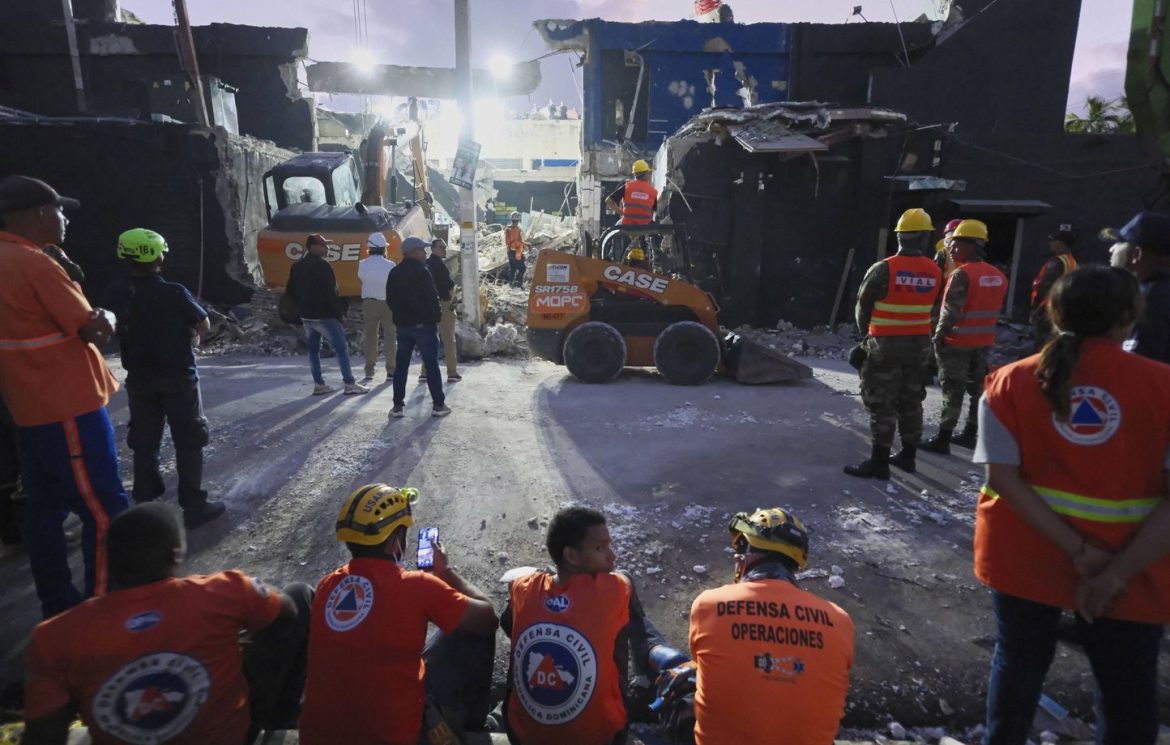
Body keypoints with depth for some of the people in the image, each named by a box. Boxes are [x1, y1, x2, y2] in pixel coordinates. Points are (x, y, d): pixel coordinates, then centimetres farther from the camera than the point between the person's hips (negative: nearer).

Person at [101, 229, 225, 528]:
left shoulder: (114, 293, -5)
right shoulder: (173, 293, -18)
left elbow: (120, 329, 10)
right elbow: (204, 327, -6)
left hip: (139, 379, 4)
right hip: (178, 377, -4)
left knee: (144, 442, 15)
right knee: (188, 442, 3)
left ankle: (145, 503, 22)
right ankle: (194, 507, 5)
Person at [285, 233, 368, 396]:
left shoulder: (297, 267, 12)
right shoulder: (322, 265, -15)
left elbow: (291, 291, 16)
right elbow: (331, 292, -18)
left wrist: (302, 306, 21)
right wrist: (339, 313, -10)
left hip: (306, 315, 8)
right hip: (324, 315, -8)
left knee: (313, 348, 13)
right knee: (341, 347, -3)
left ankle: (318, 384, 13)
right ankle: (350, 384, -4)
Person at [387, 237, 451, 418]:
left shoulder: (394, 273, 10)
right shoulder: (421, 271, -13)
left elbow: (390, 299, 13)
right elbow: (432, 297, -15)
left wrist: (400, 316, 17)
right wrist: (436, 316, -2)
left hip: (403, 324, 7)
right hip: (424, 324, -6)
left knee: (401, 365, 9)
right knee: (431, 364, 0)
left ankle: (398, 405, 9)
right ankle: (438, 404, 2)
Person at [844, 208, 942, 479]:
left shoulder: (883, 269, -15)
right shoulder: (935, 271, -1)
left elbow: (863, 307, -5)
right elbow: (932, 309, 5)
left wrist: (868, 333, 12)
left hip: (886, 345, -5)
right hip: (919, 344, 5)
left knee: (882, 403, -1)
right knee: (910, 401, 15)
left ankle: (879, 462, 0)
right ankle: (907, 456, 26)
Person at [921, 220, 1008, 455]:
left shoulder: (962, 274, -18)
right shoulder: (999, 276, 8)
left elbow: (951, 311, -20)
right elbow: (996, 310, 12)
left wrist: (939, 336, -12)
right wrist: (983, 332, 18)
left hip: (957, 342, -7)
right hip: (984, 342, 7)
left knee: (953, 390, -2)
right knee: (977, 387, 16)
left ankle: (943, 439, 2)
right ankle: (970, 434, 26)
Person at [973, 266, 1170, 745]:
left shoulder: (1011, 382, -8)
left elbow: (1004, 479, -14)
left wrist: (1080, 552, -12)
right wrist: (1119, 570, -13)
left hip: (1024, 556, 1)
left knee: (1018, 664, 22)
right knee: (1128, 692, 20)